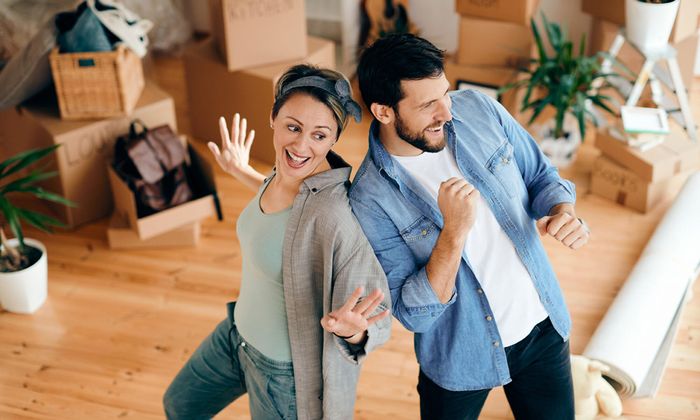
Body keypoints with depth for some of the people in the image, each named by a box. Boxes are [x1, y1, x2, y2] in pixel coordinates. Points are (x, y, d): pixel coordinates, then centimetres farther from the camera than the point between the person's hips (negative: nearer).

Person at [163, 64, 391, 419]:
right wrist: (241, 171, 20)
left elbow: (377, 317, -29)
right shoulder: (284, 172, -11)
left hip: (287, 370, -7)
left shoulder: (335, 215, -35)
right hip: (239, 333, 8)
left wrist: (353, 330, -50)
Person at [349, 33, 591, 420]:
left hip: (543, 328, 4)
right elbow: (412, 313, -22)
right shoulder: (371, 200, -24)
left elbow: (541, 176, 1)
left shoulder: (479, 109, -13)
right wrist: (455, 231, -35)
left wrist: (564, 212, -21)